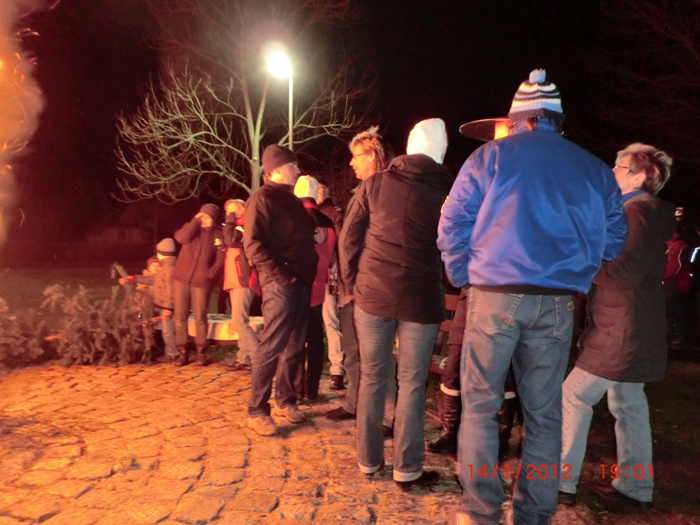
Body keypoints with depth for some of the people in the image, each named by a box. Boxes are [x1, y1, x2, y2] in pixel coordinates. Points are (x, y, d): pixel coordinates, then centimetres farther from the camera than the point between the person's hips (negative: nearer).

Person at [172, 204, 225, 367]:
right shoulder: (192, 229, 9)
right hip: (181, 278, 2)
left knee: (200, 318, 0)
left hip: (201, 282, -2)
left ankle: (201, 352, 12)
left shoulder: (217, 236, 3)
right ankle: (182, 351, 12)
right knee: (180, 317, 3)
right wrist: (195, 220, -10)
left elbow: (221, 259, -1)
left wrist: (211, 274, -13)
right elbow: (181, 237, -12)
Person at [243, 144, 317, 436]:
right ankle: (257, 411, 4)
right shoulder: (263, 198, -6)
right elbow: (253, 245, -15)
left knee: (295, 346, 12)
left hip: (301, 281, 9)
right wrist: (281, 275, -18)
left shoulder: (292, 199, 20)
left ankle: (285, 401, 25)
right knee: (271, 346, -6)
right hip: (281, 282, -8)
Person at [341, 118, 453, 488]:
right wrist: (443, 285, 18)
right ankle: (407, 469, 15)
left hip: (372, 295, 2)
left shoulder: (375, 184, 3)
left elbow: (349, 237, 3)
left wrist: (352, 283, 12)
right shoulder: (448, 191, -1)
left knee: (372, 378, 12)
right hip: (421, 299, -1)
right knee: (411, 384, 7)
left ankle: (368, 460, 23)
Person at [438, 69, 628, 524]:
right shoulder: (595, 169, 11)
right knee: (544, 413, 12)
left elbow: (453, 224, -2)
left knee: (480, 405, 7)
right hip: (558, 303, 3)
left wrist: (464, 277, 10)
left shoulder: (492, 155, 3)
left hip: (496, 296, -2)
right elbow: (613, 241, 13)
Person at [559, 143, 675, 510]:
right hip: (630, 326, 11)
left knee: (574, 395, -7)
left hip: (622, 328, -11)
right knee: (628, 403, 15)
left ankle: (561, 482, -1)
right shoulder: (643, 210, 18)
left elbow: (624, 270, -22)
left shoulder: (637, 210, -14)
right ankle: (635, 487, 25)